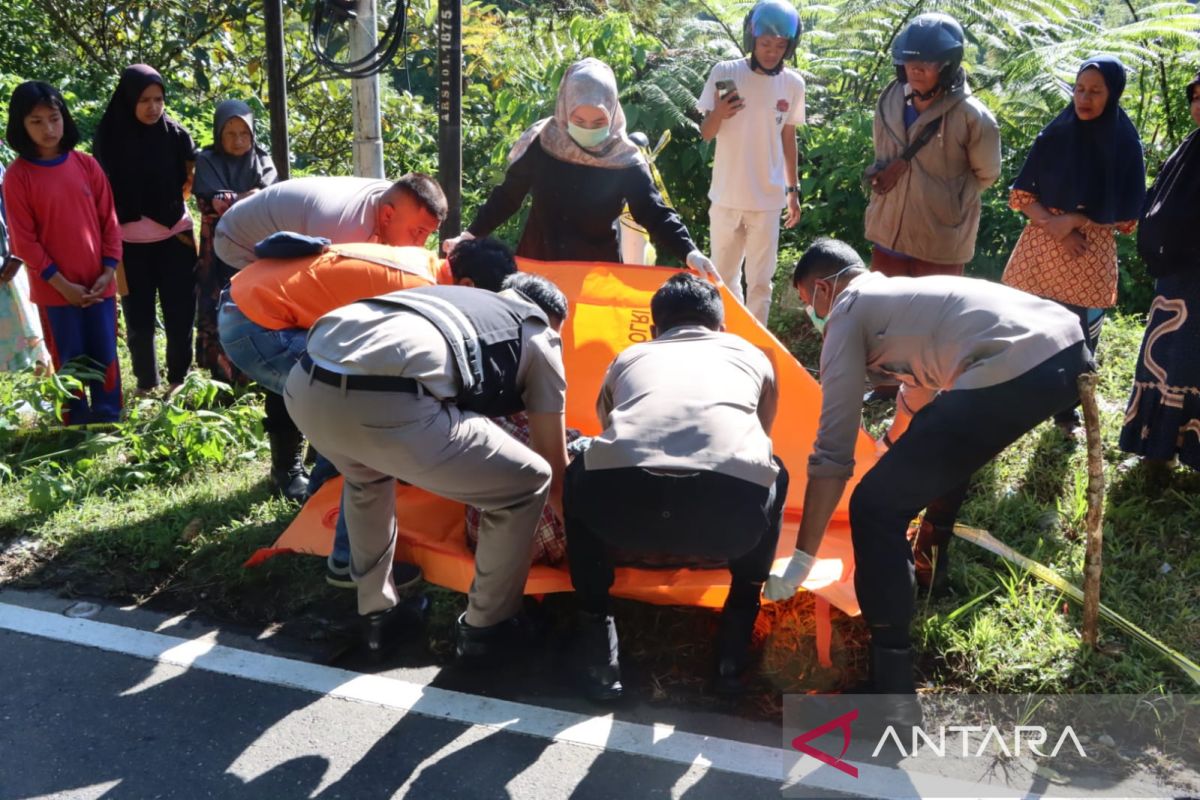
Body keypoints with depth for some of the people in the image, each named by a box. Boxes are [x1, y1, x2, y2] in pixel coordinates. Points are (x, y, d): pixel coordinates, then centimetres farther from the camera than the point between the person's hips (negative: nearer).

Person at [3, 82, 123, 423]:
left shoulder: (86, 164, 1)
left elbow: (109, 221, 4)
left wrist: (108, 271, -4)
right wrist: (61, 283, -12)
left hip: (98, 283, 2)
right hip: (55, 289, -2)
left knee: (105, 356, 10)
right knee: (69, 361, 9)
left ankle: (109, 420, 25)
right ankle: (78, 427, 22)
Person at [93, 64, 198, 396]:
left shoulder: (176, 134, -5)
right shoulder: (108, 136, -5)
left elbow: (191, 180, 7)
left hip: (175, 237, 0)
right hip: (131, 243, 0)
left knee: (180, 313, 3)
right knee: (139, 319, 8)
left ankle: (179, 379, 18)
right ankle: (146, 383, 22)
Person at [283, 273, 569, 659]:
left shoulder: (461, 297, 38)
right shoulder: (538, 335, 22)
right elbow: (555, 468, 27)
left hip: (305, 384, 8)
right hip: (384, 404, -8)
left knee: (366, 476, 42)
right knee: (529, 484, 15)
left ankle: (377, 614, 45)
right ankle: (485, 626, 31)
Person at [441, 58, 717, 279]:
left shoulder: (624, 160, -12)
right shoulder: (540, 143, -8)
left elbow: (655, 213, -12)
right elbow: (507, 196, 3)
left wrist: (689, 253, -27)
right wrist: (470, 235, -1)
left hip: (597, 269, -1)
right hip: (538, 262, 1)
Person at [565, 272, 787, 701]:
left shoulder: (628, 358, 34)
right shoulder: (751, 355, 34)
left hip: (621, 506, 1)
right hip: (731, 512, 0)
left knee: (580, 478, 37)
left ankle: (596, 632, 28)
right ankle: (738, 630, 34)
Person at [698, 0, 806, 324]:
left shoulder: (793, 84, -1)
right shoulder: (725, 73, -7)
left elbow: (788, 138, 10)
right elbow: (705, 134, -3)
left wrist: (793, 189, 12)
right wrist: (718, 114, -24)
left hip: (768, 199, 1)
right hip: (727, 196, 0)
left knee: (760, 280, 7)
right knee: (723, 275, 12)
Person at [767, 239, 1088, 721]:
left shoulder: (848, 310, 9)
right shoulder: (904, 294, 32)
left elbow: (833, 450, 4)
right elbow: (920, 386, 50)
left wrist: (801, 560, 8)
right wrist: (892, 450, 68)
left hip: (1014, 373, -10)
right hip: (1070, 349, 10)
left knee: (874, 510, -2)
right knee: (942, 448, 36)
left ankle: (892, 694, 2)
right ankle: (931, 574, 51)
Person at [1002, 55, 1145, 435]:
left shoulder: (1125, 144, -2)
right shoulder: (1054, 135, 1)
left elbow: (1127, 215, -2)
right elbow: (1021, 194, 0)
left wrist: (1075, 221, -16)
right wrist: (1054, 227, -15)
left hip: (1092, 257, 0)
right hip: (1041, 250, 0)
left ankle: (1066, 407, 24)